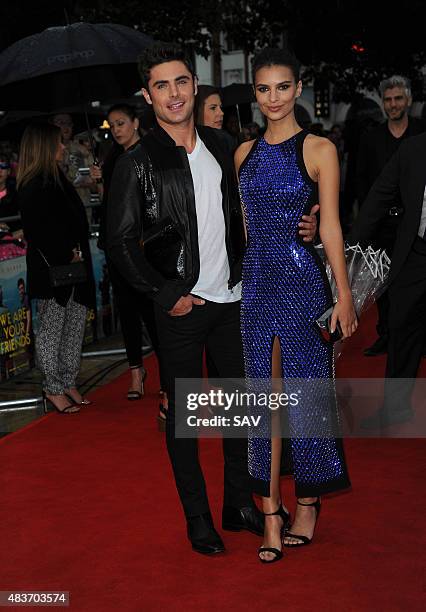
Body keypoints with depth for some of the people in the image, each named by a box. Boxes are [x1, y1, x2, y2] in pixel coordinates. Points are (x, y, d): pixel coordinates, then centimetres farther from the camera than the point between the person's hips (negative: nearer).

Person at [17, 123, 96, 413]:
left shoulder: (56, 179, 14)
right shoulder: (33, 186, -13)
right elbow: (37, 232, -17)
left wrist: (77, 255, 6)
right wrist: (66, 259, -13)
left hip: (74, 267, 9)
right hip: (52, 270, -8)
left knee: (75, 327, 11)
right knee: (51, 330, 2)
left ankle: (68, 384, 21)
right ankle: (53, 389, 11)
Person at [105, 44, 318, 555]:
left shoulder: (220, 149, 8)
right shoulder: (137, 164, -8)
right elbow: (120, 243, -7)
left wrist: (296, 230, 1)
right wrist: (166, 295, -11)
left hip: (232, 300, 5)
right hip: (180, 306, -5)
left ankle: (239, 503, 29)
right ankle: (197, 518, 20)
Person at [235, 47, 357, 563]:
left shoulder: (319, 149, -3)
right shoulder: (245, 152, 10)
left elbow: (330, 227, -5)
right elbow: (246, 224, 13)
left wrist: (344, 295, -8)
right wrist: (238, 282, 10)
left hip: (303, 280, -4)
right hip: (257, 282, 4)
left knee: (305, 391, 4)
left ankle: (307, 502, 21)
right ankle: (271, 511, 13)